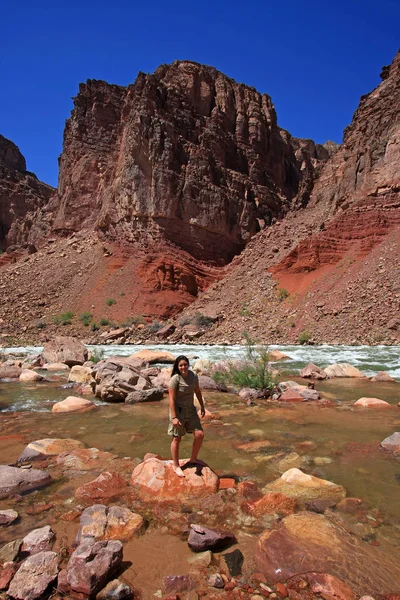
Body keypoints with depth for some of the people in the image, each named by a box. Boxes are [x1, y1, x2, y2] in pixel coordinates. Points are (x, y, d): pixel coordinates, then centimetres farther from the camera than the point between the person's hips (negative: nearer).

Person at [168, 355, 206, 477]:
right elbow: (172, 399, -20)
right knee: (177, 439, 6)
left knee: (200, 435, 5)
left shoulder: (193, 376, -3)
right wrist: (174, 417, -22)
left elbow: (197, 391, 12)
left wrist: (202, 406, 17)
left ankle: (193, 459, 29)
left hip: (191, 410, 6)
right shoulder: (175, 379, -20)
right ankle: (176, 466, 25)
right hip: (178, 411, -6)